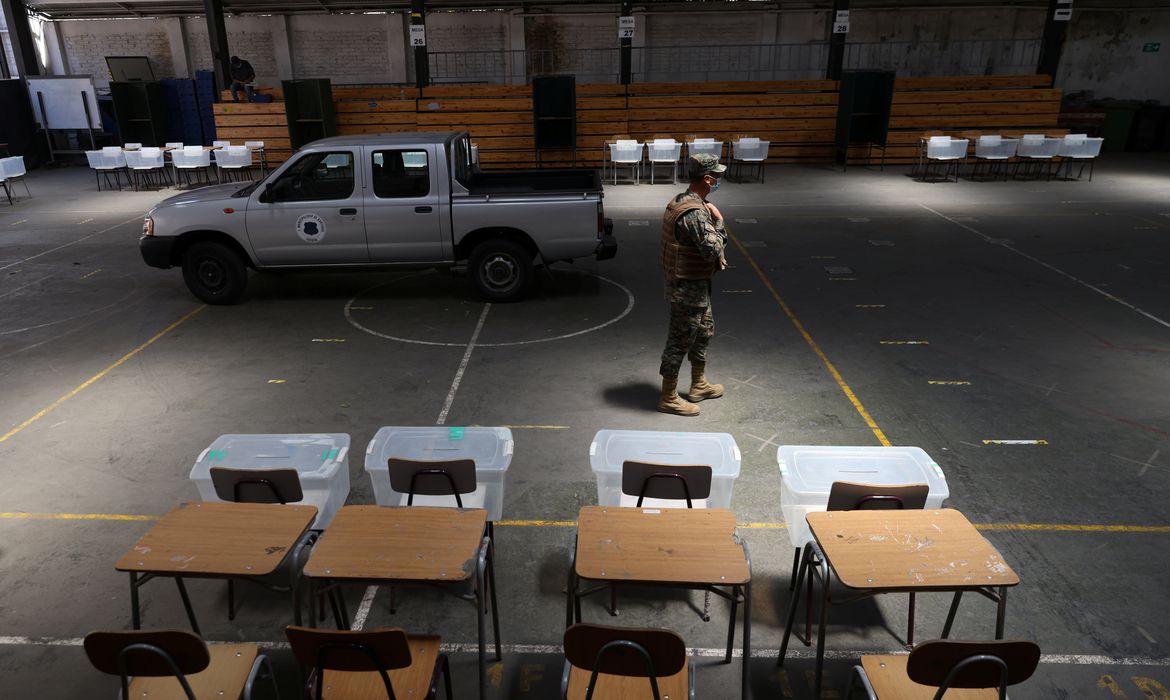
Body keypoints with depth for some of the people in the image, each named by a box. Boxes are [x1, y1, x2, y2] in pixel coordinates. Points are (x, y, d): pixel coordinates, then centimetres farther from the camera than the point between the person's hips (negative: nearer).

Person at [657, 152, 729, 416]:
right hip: (689, 288, -11)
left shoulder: (680, 202, 8)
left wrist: (716, 256, 5)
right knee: (680, 342, 0)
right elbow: (713, 248, -26)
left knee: (704, 330, 24)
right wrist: (718, 221, -12)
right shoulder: (694, 212, -26)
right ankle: (669, 399, 13)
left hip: (694, 284, 11)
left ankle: (699, 385, 39)